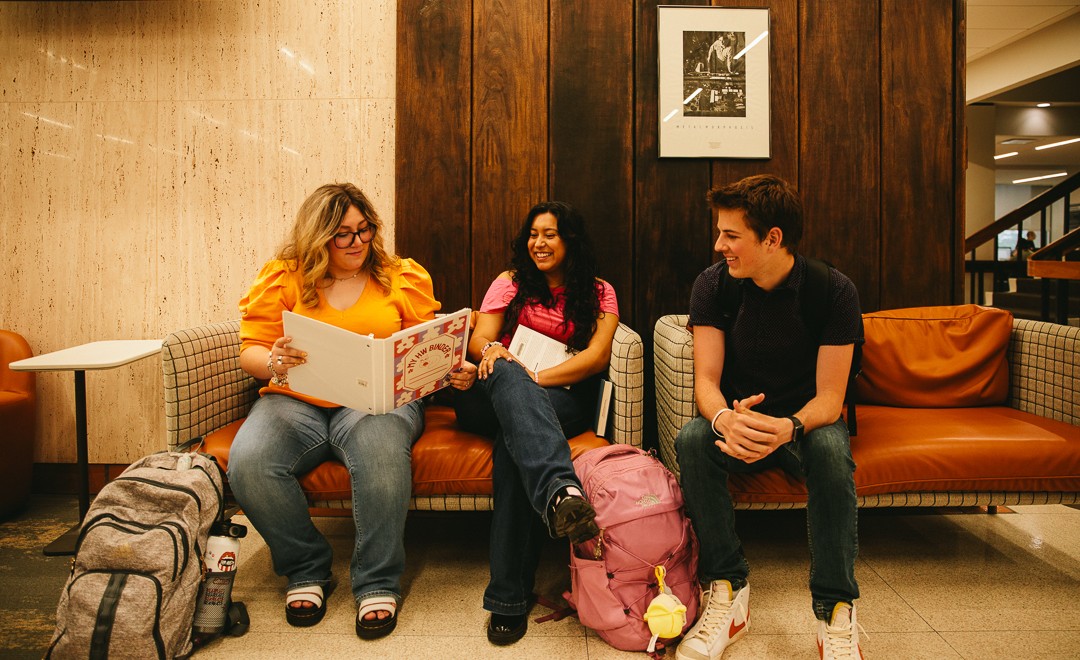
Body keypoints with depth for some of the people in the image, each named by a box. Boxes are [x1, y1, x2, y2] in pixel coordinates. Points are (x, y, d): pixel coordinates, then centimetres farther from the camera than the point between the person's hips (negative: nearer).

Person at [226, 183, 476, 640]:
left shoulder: (404, 277, 11)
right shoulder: (282, 277, 9)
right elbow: (250, 351, 5)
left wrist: (455, 372, -13)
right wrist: (272, 363, -18)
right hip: (295, 400, 2)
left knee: (381, 450, -36)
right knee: (247, 463, -28)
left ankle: (378, 582, -16)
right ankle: (306, 569, -2)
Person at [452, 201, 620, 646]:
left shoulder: (599, 293, 15)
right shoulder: (510, 283, 20)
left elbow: (597, 356, -2)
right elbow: (479, 340, 7)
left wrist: (536, 379, -16)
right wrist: (491, 350, -20)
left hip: (563, 397, -1)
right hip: (495, 396, 1)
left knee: (515, 442, -37)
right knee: (506, 375, -38)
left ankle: (510, 596, -41)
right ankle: (559, 490, -65)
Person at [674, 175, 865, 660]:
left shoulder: (834, 290, -15)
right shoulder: (713, 285, -9)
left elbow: (829, 398, -18)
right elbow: (706, 379, -14)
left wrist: (788, 428, -41)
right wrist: (724, 419, -39)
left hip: (805, 421, -1)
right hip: (740, 419, 2)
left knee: (831, 447, -36)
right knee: (691, 438, -31)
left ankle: (836, 610, -24)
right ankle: (728, 590, -22)